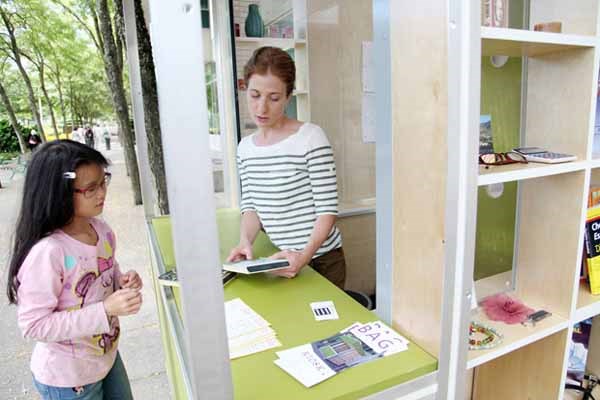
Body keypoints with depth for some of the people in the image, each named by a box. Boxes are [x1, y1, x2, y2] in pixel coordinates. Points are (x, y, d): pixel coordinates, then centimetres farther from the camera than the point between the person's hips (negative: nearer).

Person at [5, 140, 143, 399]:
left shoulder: (101, 229, -9)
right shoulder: (46, 251, -30)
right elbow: (34, 325, -24)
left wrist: (123, 281, -12)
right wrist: (106, 310, -31)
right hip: (67, 379, -6)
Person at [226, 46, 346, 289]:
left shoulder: (311, 137, -15)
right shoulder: (245, 148, 3)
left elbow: (327, 209, -15)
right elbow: (250, 205, 4)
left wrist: (305, 255, -27)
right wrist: (245, 240, -14)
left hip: (321, 261, -4)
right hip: (280, 260, 5)